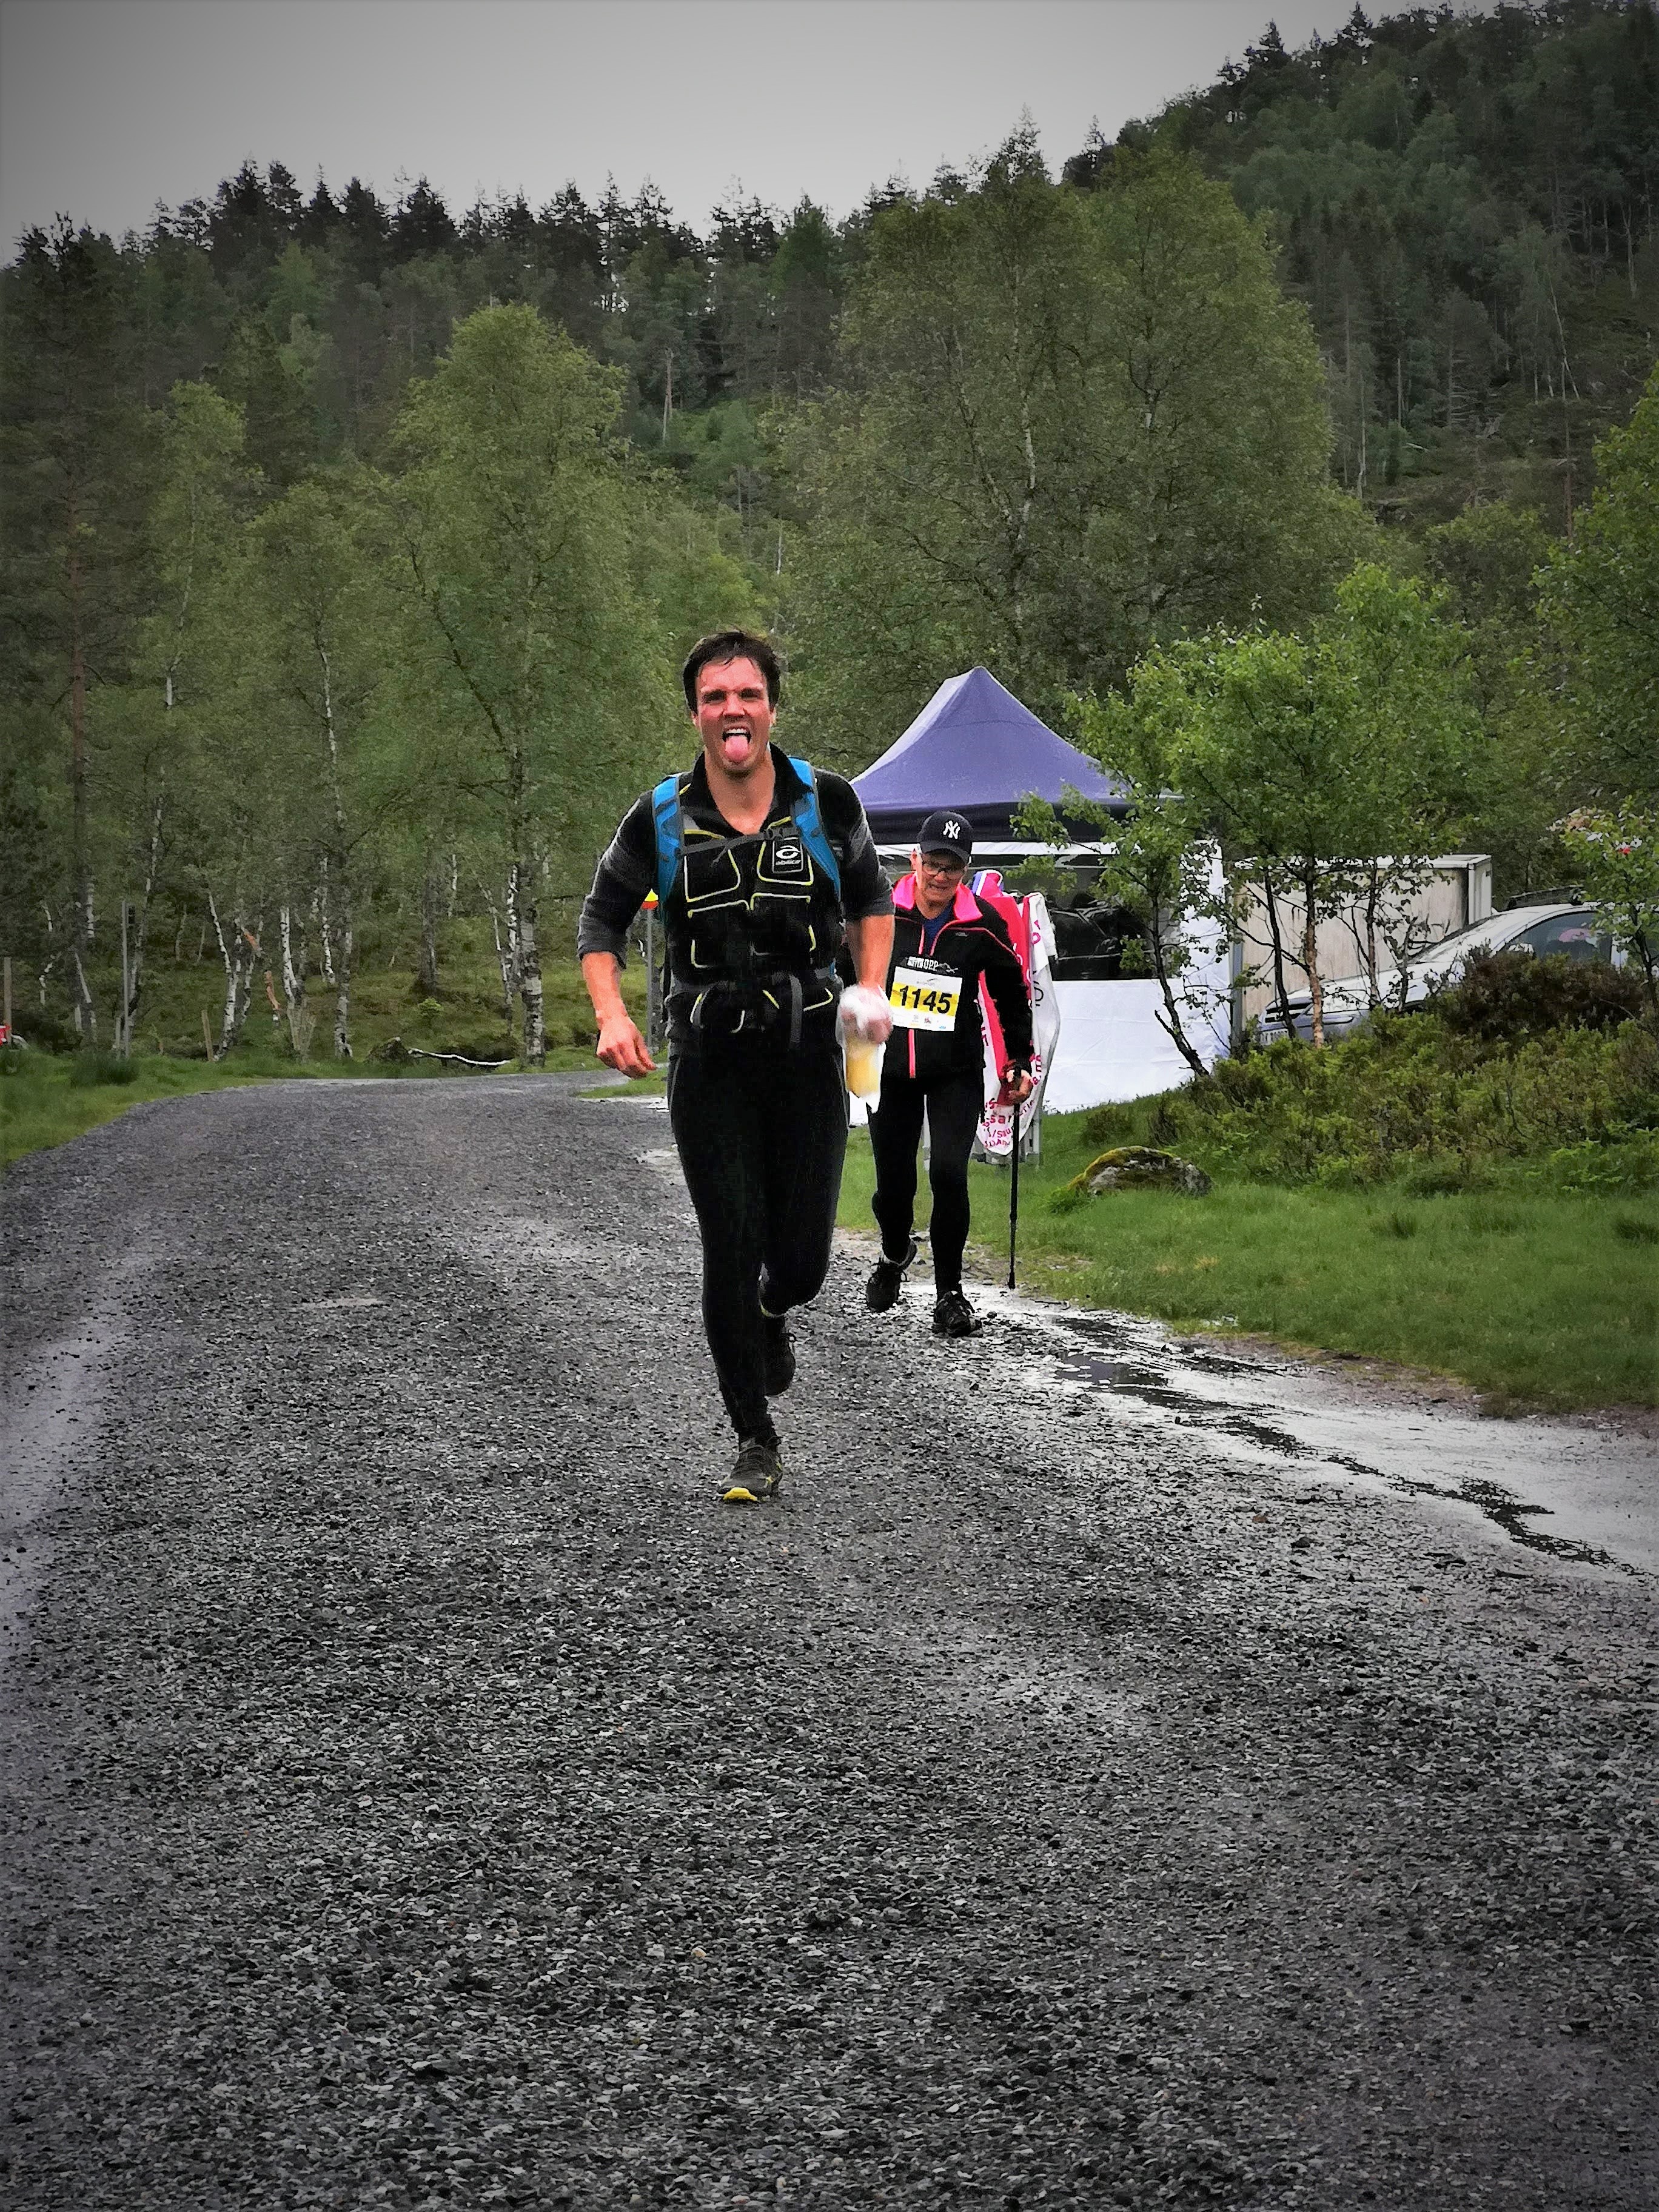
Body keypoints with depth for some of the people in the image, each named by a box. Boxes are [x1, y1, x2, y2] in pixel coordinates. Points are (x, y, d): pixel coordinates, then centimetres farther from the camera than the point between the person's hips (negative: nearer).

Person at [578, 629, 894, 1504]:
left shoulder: (828, 802, 0)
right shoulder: (660, 819, -2)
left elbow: (872, 900, 16)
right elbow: (602, 919, 9)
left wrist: (871, 988, -1)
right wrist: (611, 1015, -8)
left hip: (808, 1051, 1)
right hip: (708, 1059, -1)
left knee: (802, 1258, 1)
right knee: (731, 1247, -6)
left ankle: (769, 1313, 40)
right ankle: (755, 1442, 7)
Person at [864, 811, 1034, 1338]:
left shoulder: (983, 925, -7)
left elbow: (1011, 994, 7)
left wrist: (1019, 1063, 9)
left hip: (956, 1074, -1)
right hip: (890, 1070, 1)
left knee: (949, 1175, -17)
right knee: (892, 1185, 7)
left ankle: (950, 1291, -4)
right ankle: (895, 1255, 41)